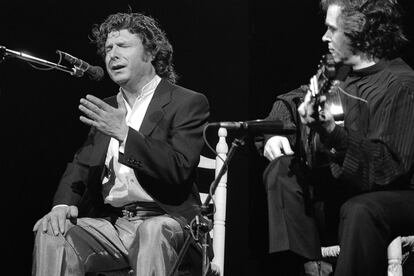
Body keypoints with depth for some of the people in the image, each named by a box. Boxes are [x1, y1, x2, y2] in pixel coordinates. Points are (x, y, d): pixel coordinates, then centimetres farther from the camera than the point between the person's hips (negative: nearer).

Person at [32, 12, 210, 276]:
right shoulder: (108, 108, 21)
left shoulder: (188, 103, 2)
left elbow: (179, 170, -11)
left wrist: (124, 133, -20)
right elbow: (81, 167, 18)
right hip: (109, 222, 5)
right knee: (51, 234, -23)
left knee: (152, 232, -39)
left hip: (162, 220, -5)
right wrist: (64, 204, -4)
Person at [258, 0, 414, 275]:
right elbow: (289, 102, 20)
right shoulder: (340, 74, 6)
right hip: (343, 188, 8)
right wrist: (274, 135, -1)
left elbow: (389, 168, -25)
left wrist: (332, 132, -34)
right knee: (282, 169, -9)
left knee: (360, 211, -38)